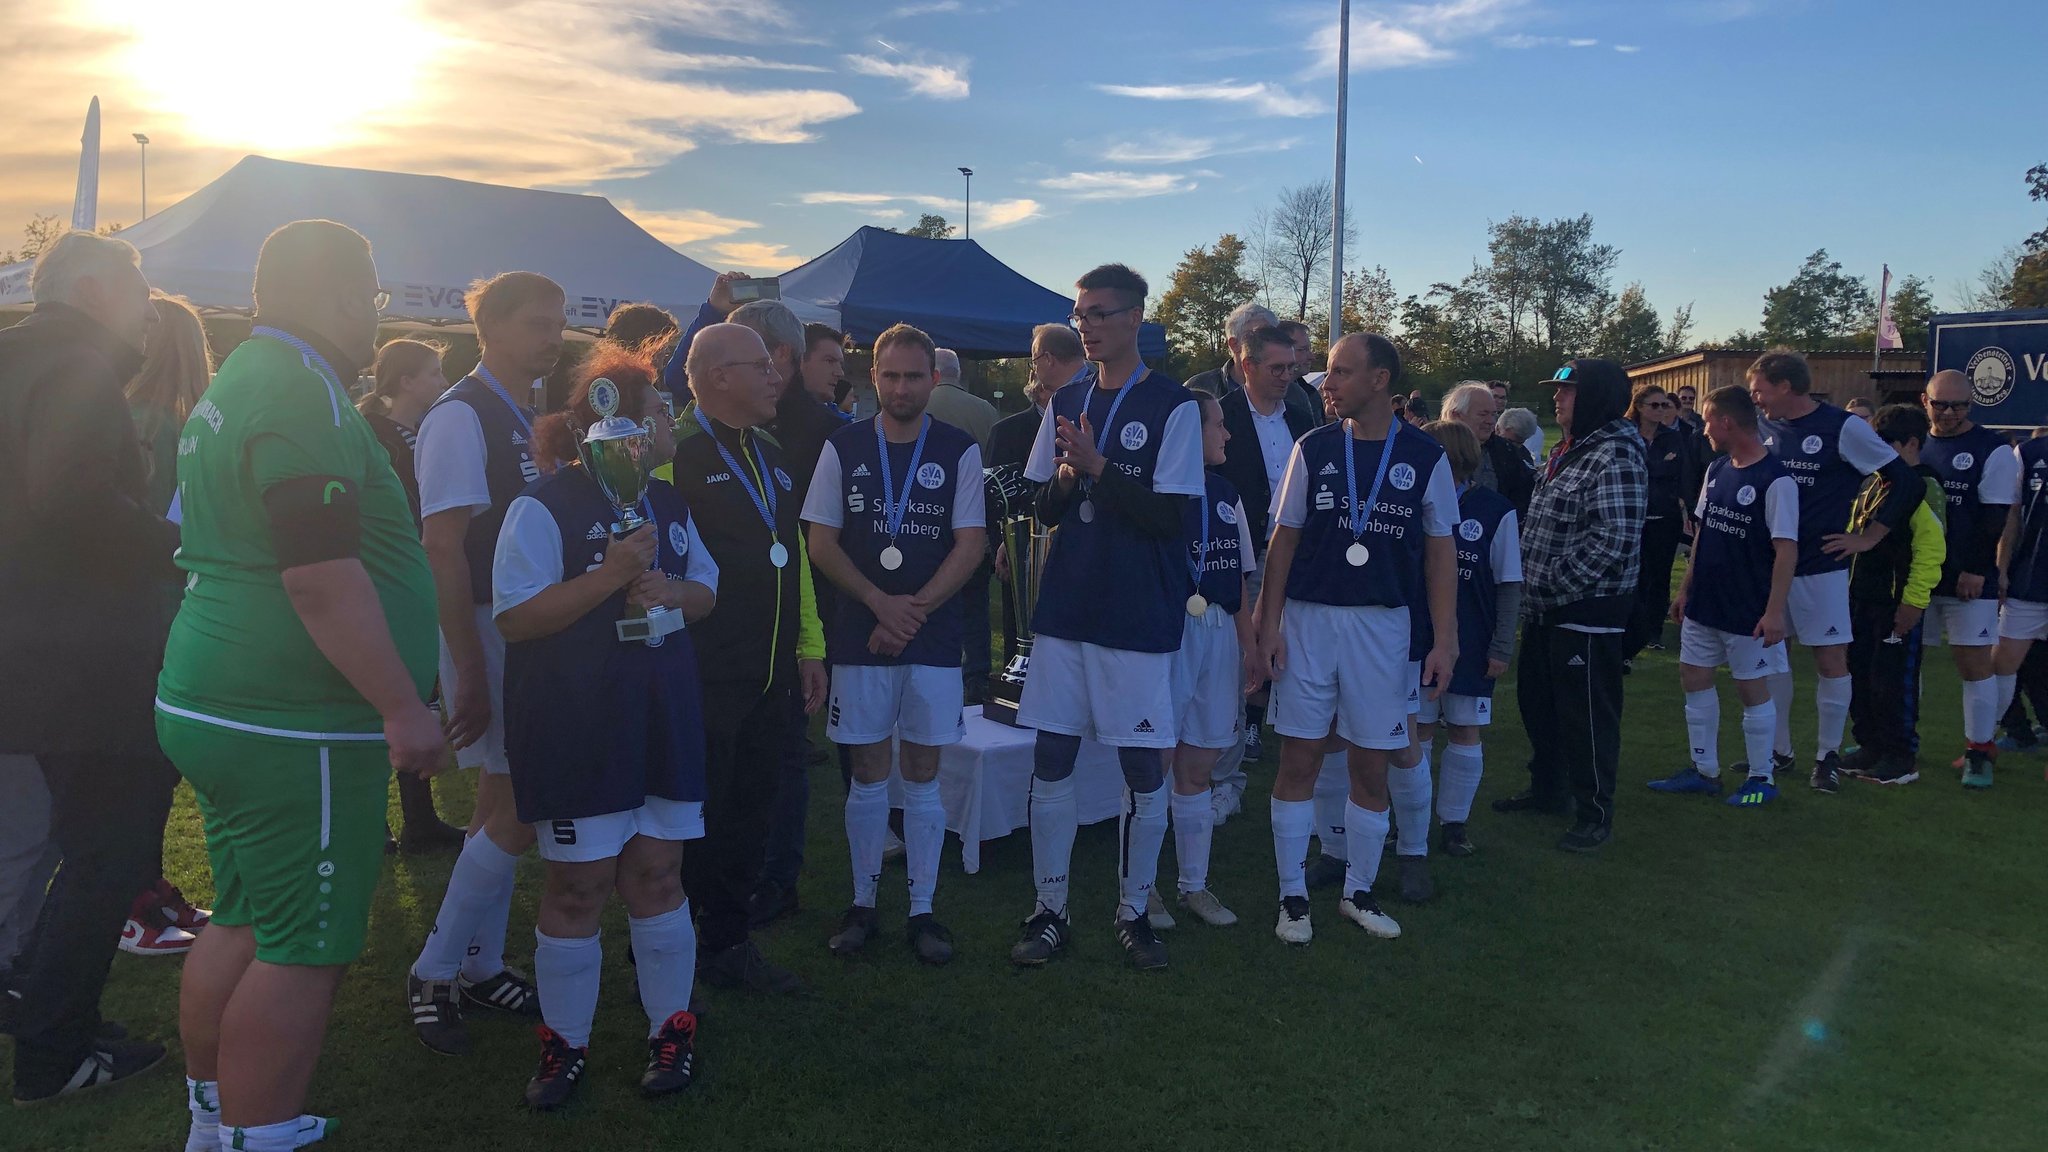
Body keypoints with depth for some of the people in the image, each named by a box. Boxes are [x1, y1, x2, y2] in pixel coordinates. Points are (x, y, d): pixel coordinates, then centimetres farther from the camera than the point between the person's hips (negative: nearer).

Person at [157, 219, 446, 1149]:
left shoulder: (236, 382, 16)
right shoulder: (303, 393, -17)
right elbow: (321, 575, -25)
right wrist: (403, 705, -22)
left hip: (214, 706, 11)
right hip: (290, 724, -11)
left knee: (244, 924, 20)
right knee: (305, 948, -1)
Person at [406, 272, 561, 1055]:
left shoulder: (527, 421, 12)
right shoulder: (460, 416, -14)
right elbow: (443, 548, -19)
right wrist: (470, 673, -21)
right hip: (485, 631, -8)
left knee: (501, 808, 14)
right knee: (519, 815, -6)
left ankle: (479, 967, 27)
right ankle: (433, 973, 10)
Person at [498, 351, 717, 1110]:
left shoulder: (666, 501, 11)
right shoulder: (544, 506, -11)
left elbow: (707, 590, 16)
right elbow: (515, 618, -16)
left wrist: (673, 591, -8)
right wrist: (612, 574, -25)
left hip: (662, 717, 6)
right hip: (575, 726, -5)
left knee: (656, 874, 9)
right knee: (578, 884, 3)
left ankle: (672, 1031, 23)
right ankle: (564, 1044, 22)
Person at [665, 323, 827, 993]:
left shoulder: (769, 453, 16)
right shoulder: (674, 451, -11)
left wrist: (809, 646, 18)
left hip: (772, 677, 7)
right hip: (704, 679, -7)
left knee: (748, 817, 14)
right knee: (694, 821, 4)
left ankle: (727, 944, 29)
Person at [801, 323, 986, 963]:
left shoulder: (959, 451, 2)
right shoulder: (843, 448, 4)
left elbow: (971, 545, -2)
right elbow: (822, 544, 2)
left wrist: (914, 610, -12)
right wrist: (882, 603, -11)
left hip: (935, 638, -1)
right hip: (860, 638, 1)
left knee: (922, 775, 5)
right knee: (868, 774, 7)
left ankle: (922, 910, 15)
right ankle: (862, 904, 19)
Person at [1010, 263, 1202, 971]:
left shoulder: (1173, 406, -6)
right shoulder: (1067, 402, 11)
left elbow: (1169, 515, -12)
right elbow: (1045, 508, 13)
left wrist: (1096, 466, -18)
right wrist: (1063, 479, -8)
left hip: (1140, 619, -4)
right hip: (1064, 611, 5)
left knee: (1143, 769, 4)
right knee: (1051, 760, 6)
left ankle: (1134, 913, 21)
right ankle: (1049, 912, 18)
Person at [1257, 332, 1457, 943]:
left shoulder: (1425, 458, 0)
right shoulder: (1313, 449, 1)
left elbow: (1441, 553, 4)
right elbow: (1284, 539, 4)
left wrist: (1445, 640, -1)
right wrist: (1269, 624, -3)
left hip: (1383, 624, 0)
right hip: (1308, 618, 0)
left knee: (1372, 769, 7)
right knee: (1298, 760, 2)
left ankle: (1359, 893, 24)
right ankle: (1292, 896, 15)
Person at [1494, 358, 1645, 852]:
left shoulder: (1616, 456, -19)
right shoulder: (1567, 450, 12)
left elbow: (1613, 539, -26)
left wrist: (1553, 585, -20)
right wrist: (1535, 587, 10)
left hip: (1589, 610, -10)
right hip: (1546, 608, 10)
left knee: (1588, 713, 2)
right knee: (1536, 700, 20)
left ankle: (1595, 814, 16)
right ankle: (1548, 788, 38)